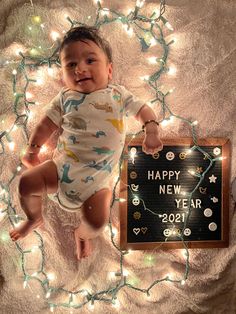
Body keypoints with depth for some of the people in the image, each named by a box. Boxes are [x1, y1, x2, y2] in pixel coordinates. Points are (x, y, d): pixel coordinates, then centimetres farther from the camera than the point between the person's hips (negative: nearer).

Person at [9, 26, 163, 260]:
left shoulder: (118, 95, 3)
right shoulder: (65, 98, 6)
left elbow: (143, 110, 5)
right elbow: (47, 124, 10)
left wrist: (151, 131, -12)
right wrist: (33, 149, 4)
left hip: (99, 174, -1)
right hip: (65, 163, 2)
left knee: (97, 219, -18)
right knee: (26, 182, -9)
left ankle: (82, 234, 22)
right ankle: (34, 218, 26)